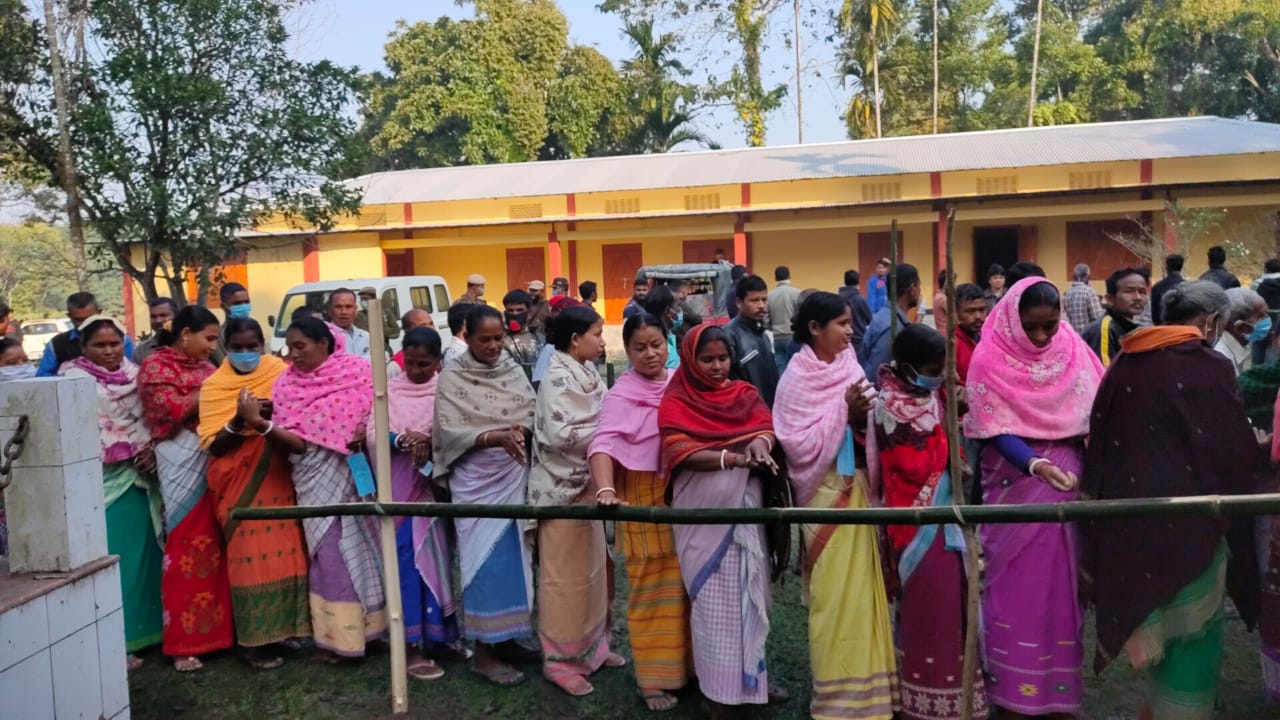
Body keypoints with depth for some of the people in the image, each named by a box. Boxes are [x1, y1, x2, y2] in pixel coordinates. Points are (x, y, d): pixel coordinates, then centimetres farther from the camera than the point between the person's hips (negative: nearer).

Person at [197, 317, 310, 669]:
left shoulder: (281, 373, 4)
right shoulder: (214, 385, -1)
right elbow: (213, 444, -6)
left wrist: (275, 413, -15)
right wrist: (240, 421, -23)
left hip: (279, 479, 2)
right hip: (239, 483, -2)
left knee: (286, 553, 4)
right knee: (251, 557, -2)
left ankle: (286, 625, 18)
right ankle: (255, 640, 8)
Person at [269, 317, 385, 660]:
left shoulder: (358, 370, -4)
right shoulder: (287, 385, -1)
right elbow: (296, 443, -9)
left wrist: (368, 431, -15)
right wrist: (260, 424, -24)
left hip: (359, 475, 0)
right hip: (319, 481, 0)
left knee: (365, 549, 7)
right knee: (331, 555, 3)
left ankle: (367, 624, 21)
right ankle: (338, 635, 14)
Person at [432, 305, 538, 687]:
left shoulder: (513, 371, 6)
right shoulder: (452, 377, -7)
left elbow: (532, 414, 5)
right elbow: (449, 430, -14)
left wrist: (520, 431, -17)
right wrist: (496, 436, -26)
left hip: (512, 474, 5)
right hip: (475, 479, -5)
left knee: (512, 555, 9)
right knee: (485, 559, -4)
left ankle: (505, 637, 23)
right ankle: (483, 652, 4)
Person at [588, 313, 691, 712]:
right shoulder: (621, 394, -10)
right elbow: (604, 444, -22)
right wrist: (605, 491, -39)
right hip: (645, 501, -4)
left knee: (688, 585, 14)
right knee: (652, 588, 4)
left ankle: (687, 662, 31)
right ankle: (653, 677, 17)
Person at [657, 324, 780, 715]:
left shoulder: (745, 394, 11)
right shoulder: (676, 403, -3)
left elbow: (768, 427, -4)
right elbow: (679, 453, -17)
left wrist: (761, 443, -28)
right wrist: (732, 457, -30)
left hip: (745, 509, 4)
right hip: (702, 513, -4)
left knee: (750, 593, 11)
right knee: (714, 600, 0)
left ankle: (752, 674, 26)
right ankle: (719, 686, 11)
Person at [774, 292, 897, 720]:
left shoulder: (849, 365, 5)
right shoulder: (797, 379, -10)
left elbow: (866, 429, 12)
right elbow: (802, 446, -16)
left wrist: (865, 416, -8)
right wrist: (843, 412, -21)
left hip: (858, 488, 6)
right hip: (826, 493, -5)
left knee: (862, 584, 12)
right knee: (835, 590, 0)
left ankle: (864, 679, 27)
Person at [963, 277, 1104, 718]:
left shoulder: (1074, 351, 2)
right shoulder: (990, 360, -10)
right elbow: (996, 431, -17)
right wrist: (1036, 464, -34)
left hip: (1068, 483, 4)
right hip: (1015, 488, -4)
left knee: (1062, 588, 11)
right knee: (1017, 591, 3)